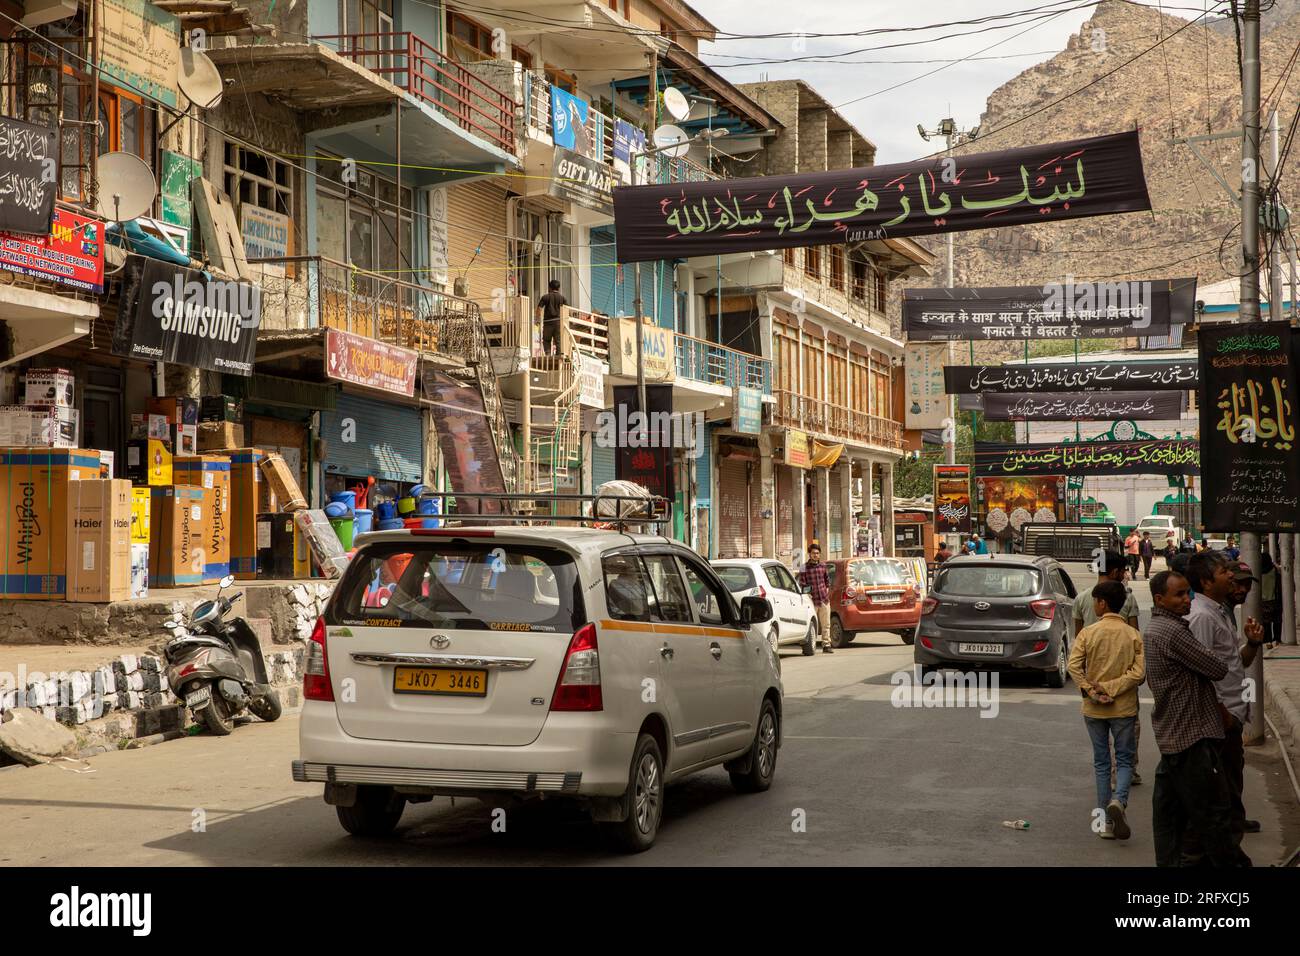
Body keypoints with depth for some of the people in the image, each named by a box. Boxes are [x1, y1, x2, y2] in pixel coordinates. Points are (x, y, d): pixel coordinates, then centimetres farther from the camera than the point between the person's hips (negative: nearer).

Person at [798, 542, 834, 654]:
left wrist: (827, 590, 9)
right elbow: (802, 584, -2)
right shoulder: (804, 567, -2)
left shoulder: (823, 566, 10)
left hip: (824, 600, 4)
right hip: (812, 602, -4)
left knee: (826, 625, 6)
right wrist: (808, 595, -11)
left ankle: (826, 645, 11)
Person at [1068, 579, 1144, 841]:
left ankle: (1106, 822, 11)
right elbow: (1139, 672, -13)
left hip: (1094, 709, 0)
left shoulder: (1088, 633, -6)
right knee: (1125, 760, 10)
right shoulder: (1133, 635, -4)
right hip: (1124, 708, 0)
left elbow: (1073, 666, -16)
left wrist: (1091, 691, -11)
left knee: (1102, 763, 11)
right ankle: (1118, 801, -18)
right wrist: (1112, 689, -10)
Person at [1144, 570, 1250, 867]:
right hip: (1193, 734, -10)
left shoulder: (1151, 631, 14)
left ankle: (1168, 861, 14)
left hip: (1169, 734, 10)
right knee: (1213, 811, -2)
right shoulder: (1173, 631, -18)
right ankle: (1232, 862, 4)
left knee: (1169, 809, 11)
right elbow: (1218, 670, -15)